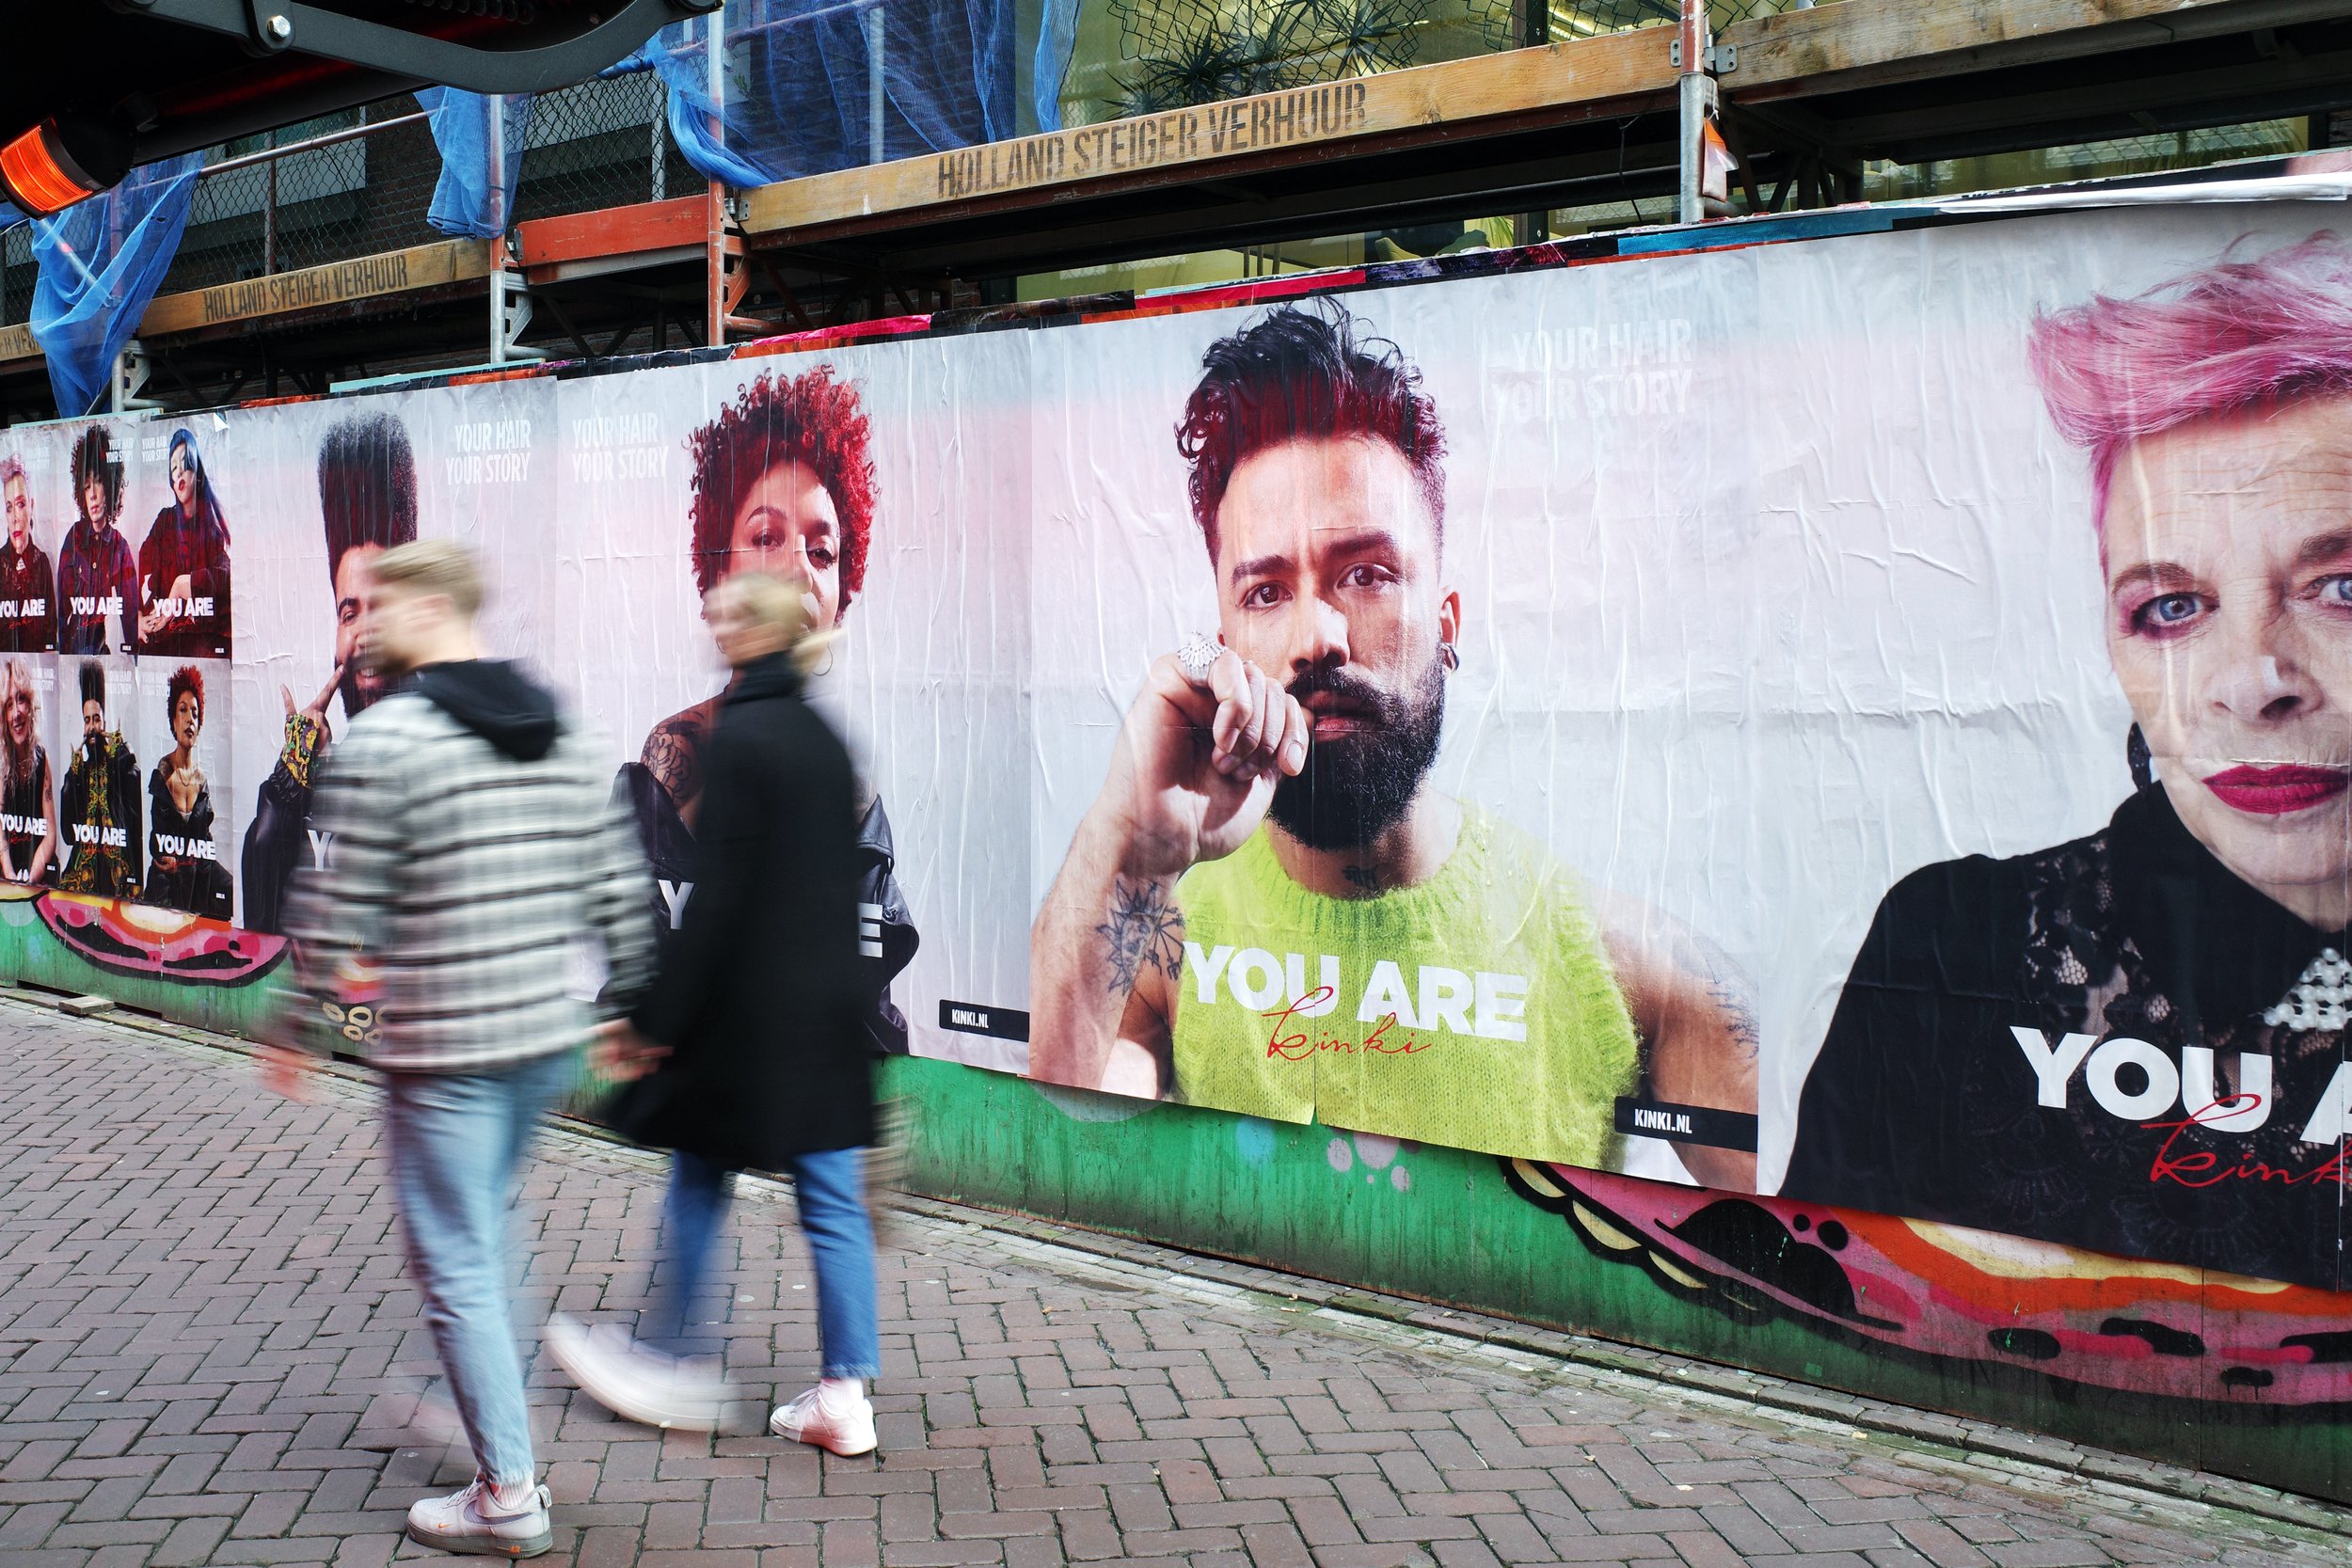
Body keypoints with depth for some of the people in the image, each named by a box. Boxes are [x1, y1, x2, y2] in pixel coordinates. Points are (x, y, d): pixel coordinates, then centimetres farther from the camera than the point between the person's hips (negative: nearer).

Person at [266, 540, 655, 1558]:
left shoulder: (383, 739, -12)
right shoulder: (560, 735, 7)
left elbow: (337, 909, -11)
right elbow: (617, 889, 9)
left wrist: (303, 1028, 1)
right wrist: (633, 1006, 19)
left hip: (443, 1053, -7)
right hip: (550, 1039, 7)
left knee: (457, 1266, 3)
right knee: (482, 1234, 25)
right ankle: (484, 1409, 35)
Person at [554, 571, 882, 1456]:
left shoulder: (738, 736, -14)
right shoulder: (825, 740, 9)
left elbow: (717, 891, -17)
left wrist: (661, 1017, -13)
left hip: (749, 1008, -7)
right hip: (829, 1004, 7)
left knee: (699, 1178, 11)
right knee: (832, 1197, 8)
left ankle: (666, 1364, 26)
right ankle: (846, 1394, 12)